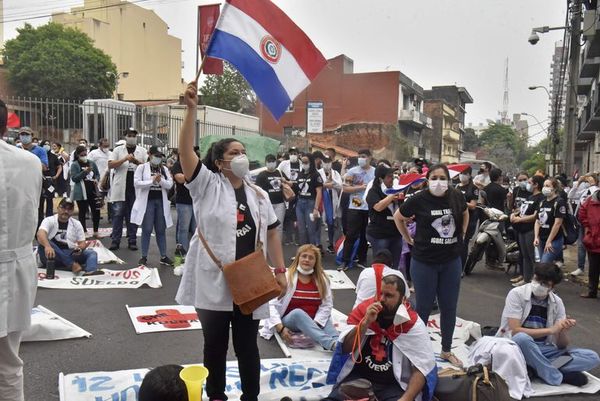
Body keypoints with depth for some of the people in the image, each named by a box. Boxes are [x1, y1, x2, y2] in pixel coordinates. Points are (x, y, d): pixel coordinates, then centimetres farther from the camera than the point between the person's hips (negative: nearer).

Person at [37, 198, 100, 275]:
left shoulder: (77, 224, 10)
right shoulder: (49, 220, -2)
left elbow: (82, 242, 7)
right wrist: (47, 246, -45)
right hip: (52, 257, -3)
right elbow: (40, 234, -23)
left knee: (92, 253, -21)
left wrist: (80, 248, -19)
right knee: (44, 243, -32)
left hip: (70, 255, 3)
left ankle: (91, 272, -54)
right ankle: (72, 265, -35)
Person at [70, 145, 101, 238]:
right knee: (82, 212, 6)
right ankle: (84, 231, 15)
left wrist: (96, 179, -5)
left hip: (93, 190, 4)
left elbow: (97, 174, 18)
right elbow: (74, 178, -12)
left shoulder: (92, 163, 8)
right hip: (81, 192, -3)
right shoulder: (74, 165, -3)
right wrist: (85, 171, -22)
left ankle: (95, 231, 15)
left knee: (96, 211, 3)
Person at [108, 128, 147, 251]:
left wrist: (136, 161, -16)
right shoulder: (118, 150, 5)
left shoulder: (142, 151, 8)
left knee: (133, 215, 7)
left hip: (136, 188, 1)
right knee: (118, 214, 1)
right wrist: (125, 159, -16)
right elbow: (110, 165, -4)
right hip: (120, 188, -1)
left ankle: (132, 241, 13)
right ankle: (115, 240, 7)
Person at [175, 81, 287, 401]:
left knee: (247, 346, 14)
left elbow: (271, 233, 11)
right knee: (215, 345, 13)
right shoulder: (207, 186, -4)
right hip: (214, 284, -3)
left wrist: (280, 271, 5)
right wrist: (191, 108, -24)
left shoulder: (258, 195, 8)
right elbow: (185, 150, -17)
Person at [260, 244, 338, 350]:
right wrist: (280, 328, -21)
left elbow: (327, 305, -2)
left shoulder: (322, 279, 4)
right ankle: (332, 344, -50)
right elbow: (272, 304, -11)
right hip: (289, 321, -5)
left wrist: (315, 324, -17)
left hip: (314, 322, 5)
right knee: (298, 312, -32)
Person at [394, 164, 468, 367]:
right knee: (424, 306, 7)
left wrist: (462, 234, 10)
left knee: (449, 307, 12)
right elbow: (398, 217, 3)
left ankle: (447, 350, 29)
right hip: (424, 261, -3)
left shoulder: (457, 197, -3)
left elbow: (465, 214, 19)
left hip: (452, 261, 4)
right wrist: (409, 239, 2)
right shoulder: (419, 199, -13)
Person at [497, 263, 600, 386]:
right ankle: (556, 377, -18)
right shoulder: (517, 294, -10)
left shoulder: (557, 302, 3)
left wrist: (564, 331, -21)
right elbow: (515, 331, -20)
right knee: (522, 338, -40)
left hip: (544, 350, 5)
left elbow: (562, 345, 2)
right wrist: (551, 330, -19)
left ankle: (538, 370, -21)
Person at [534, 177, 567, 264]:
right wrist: (536, 237, 0)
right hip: (541, 240, 7)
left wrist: (549, 241, -15)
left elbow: (558, 223, -15)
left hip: (554, 240, -7)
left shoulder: (559, 202, -10)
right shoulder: (542, 202, 12)